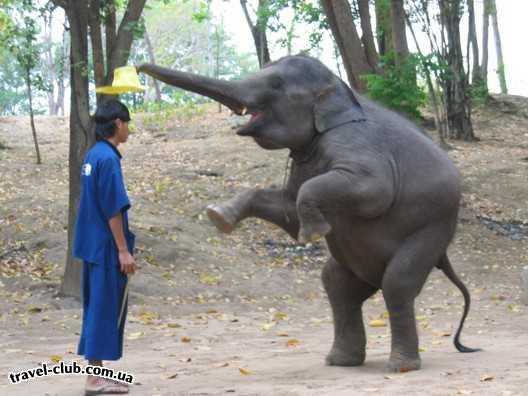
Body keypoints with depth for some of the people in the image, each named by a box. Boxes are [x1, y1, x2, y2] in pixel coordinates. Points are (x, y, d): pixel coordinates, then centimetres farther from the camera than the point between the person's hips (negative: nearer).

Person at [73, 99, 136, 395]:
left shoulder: (93, 155, 11)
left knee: (97, 307, 13)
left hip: (93, 246, 9)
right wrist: (123, 250, -17)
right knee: (108, 308, -3)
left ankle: (96, 372, 19)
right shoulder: (108, 159, -17)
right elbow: (113, 210, -19)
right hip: (107, 247, -9)